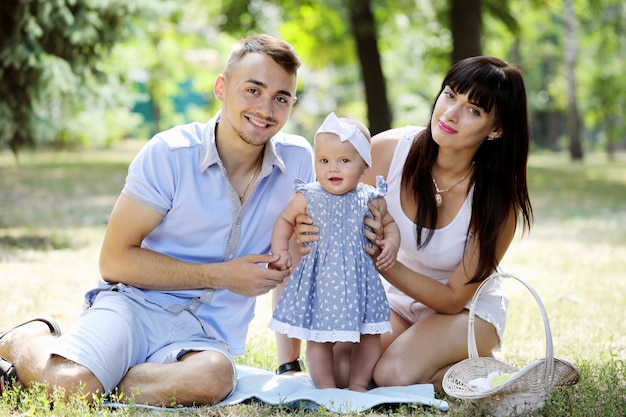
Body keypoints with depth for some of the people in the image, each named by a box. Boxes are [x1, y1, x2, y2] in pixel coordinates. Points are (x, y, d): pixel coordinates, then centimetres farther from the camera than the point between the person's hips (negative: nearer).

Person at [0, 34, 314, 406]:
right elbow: (115, 260, -7)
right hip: (135, 305, -2)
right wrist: (222, 275, -12)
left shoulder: (299, 162, 2)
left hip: (207, 336, 2)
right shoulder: (170, 153, -8)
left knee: (214, 378, -36)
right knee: (67, 385, -32)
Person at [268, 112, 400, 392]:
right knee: (319, 338, 2)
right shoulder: (307, 197, -4)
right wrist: (280, 252, -3)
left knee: (370, 334, 7)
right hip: (319, 282, -2)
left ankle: (358, 384, 22)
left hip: (360, 279, 2)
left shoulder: (371, 199, 0)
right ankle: (326, 388, 14)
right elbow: (284, 221, 9)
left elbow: (389, 223, 15)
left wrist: (391, 243, -5)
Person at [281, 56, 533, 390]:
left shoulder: (498, 198, -25)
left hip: (468, 309, -2)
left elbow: (454, 298, -20)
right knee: (337, 368, -24)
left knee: (394, 375, -28)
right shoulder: (387, 150, -20)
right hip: (398, 296, 2)